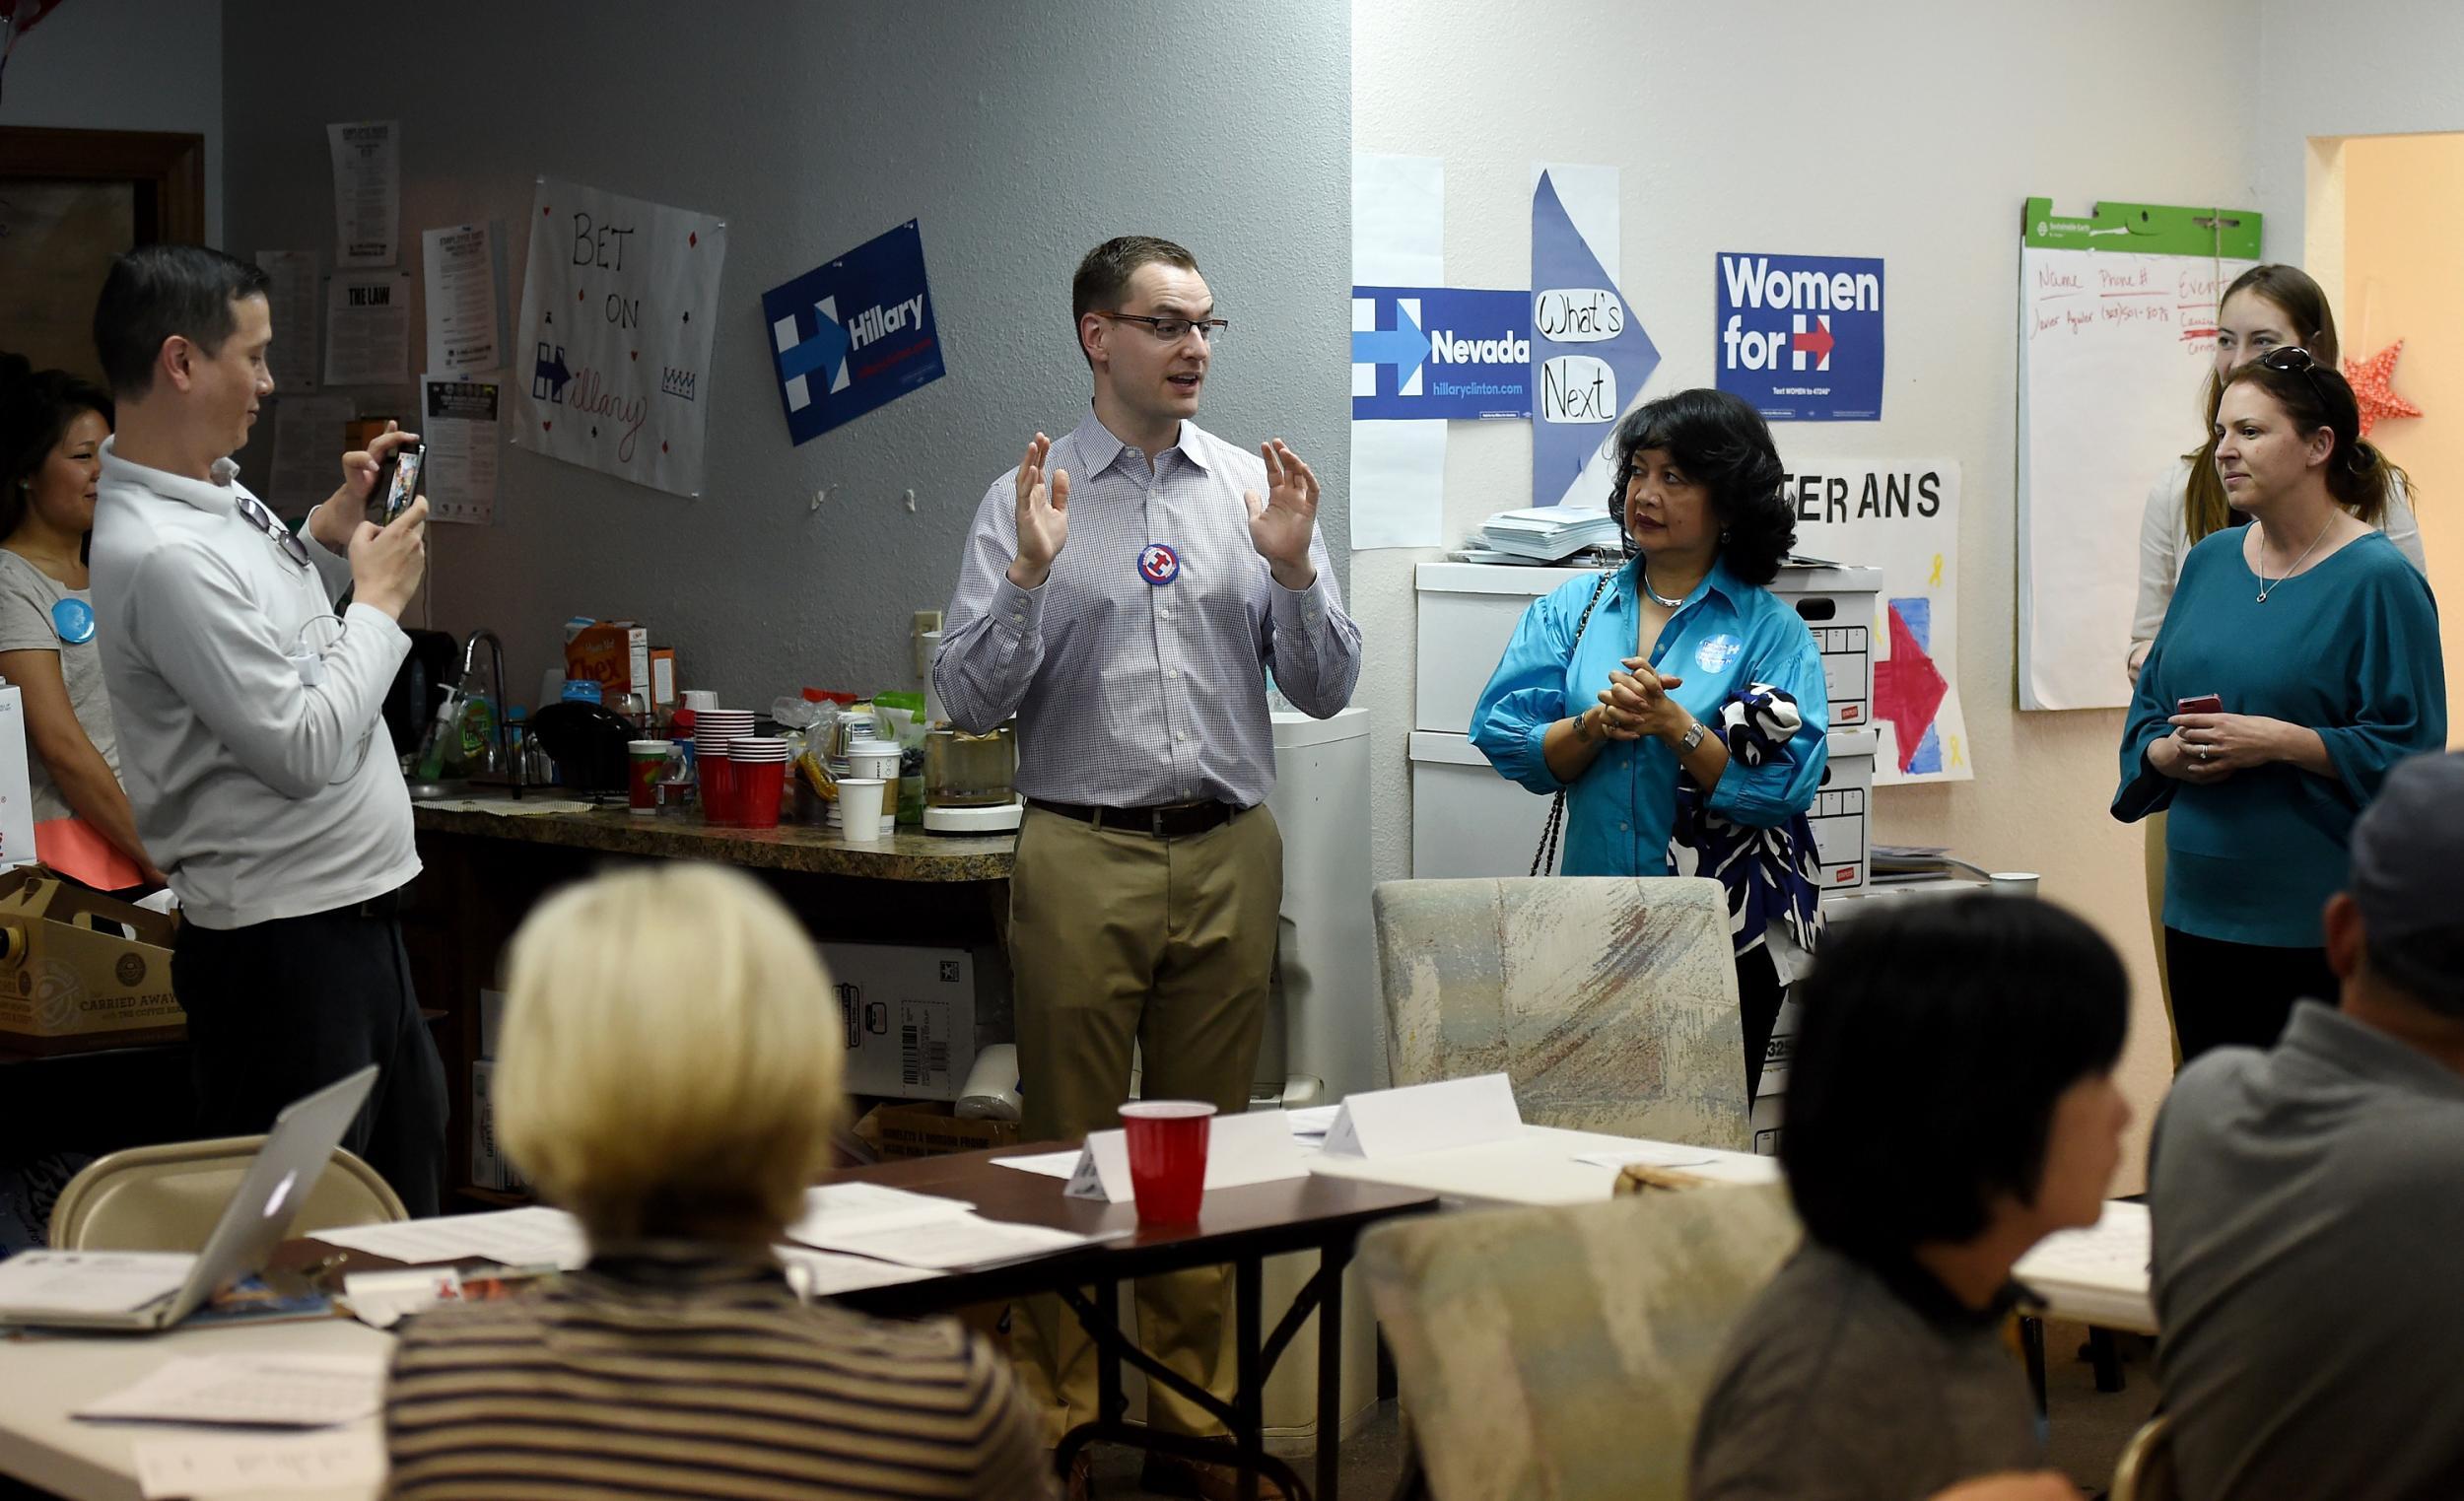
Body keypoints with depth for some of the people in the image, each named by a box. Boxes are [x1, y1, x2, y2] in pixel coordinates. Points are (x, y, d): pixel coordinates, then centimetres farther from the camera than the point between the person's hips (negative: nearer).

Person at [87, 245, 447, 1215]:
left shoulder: (215, 490, 8)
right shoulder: (159, 553, -23)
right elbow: (305, 750, -24)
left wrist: (333, 529, 12)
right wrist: (380, 597, -11)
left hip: (353, 913, 10)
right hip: (285, 942, -10)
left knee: (410, 1180, 19)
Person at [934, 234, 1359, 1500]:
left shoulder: (1257, 490, 7)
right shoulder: (1029, 497, 2)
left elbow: (1324, 690, 6)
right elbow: (969, 701, -3)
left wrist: (1292, 568, -10)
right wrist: (1029, 575, -17)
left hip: (1228, 858, 2)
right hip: (1082, 857, -2)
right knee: (1072, 1147, 3)